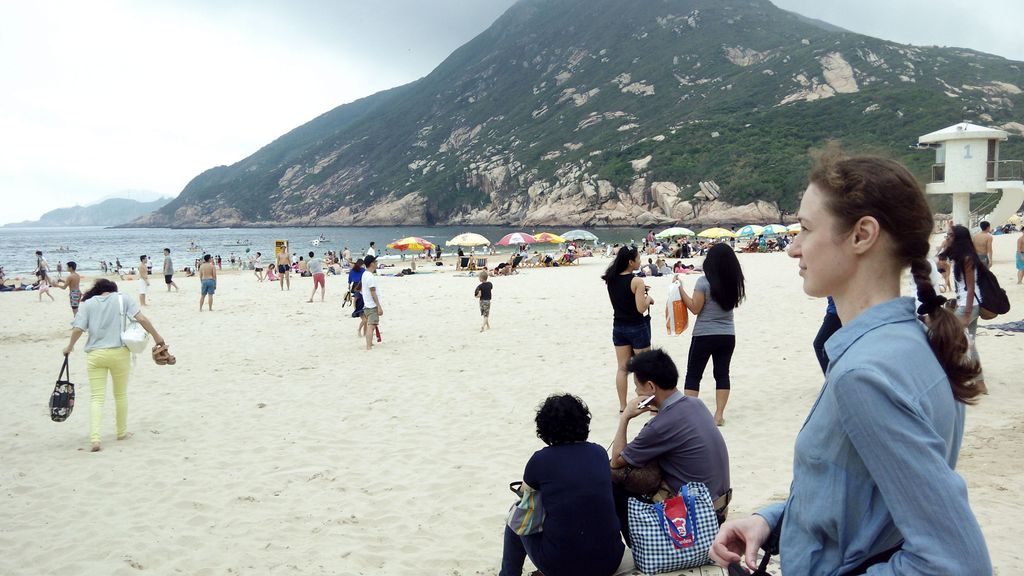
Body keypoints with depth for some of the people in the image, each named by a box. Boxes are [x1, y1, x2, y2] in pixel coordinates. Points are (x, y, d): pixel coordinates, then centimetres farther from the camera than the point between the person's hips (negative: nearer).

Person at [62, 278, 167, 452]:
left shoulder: (88, 303, 8)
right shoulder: (123, 299, 5)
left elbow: (78, 328, 0)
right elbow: (141, 319, -7)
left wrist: (70, 346, 16)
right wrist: (157, 337, -1)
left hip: (95, 355, 0)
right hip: (119, 353, 0)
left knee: (96, 397, 1)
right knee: (121, 394, 16)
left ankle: (95, 438, -12)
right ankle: (122, 432, 29)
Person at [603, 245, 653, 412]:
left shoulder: (611, 279, 0)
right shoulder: (636, 281, -19)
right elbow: (641, 308, -20)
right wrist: (648, 298, -2)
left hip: (618, 327, 6)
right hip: (637, 328, -6)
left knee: (622, 368, 11)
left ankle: (622, 406, 16)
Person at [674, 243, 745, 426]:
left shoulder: (704, 282, -15)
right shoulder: (734, 282, 0)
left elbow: (695, 308, -12)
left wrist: (681, 289, -8)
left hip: (704, 335, -4)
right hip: (727, 335, 4)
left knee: (693, 375, 6)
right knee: (722, 374, 10)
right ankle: (719, 414, 11)